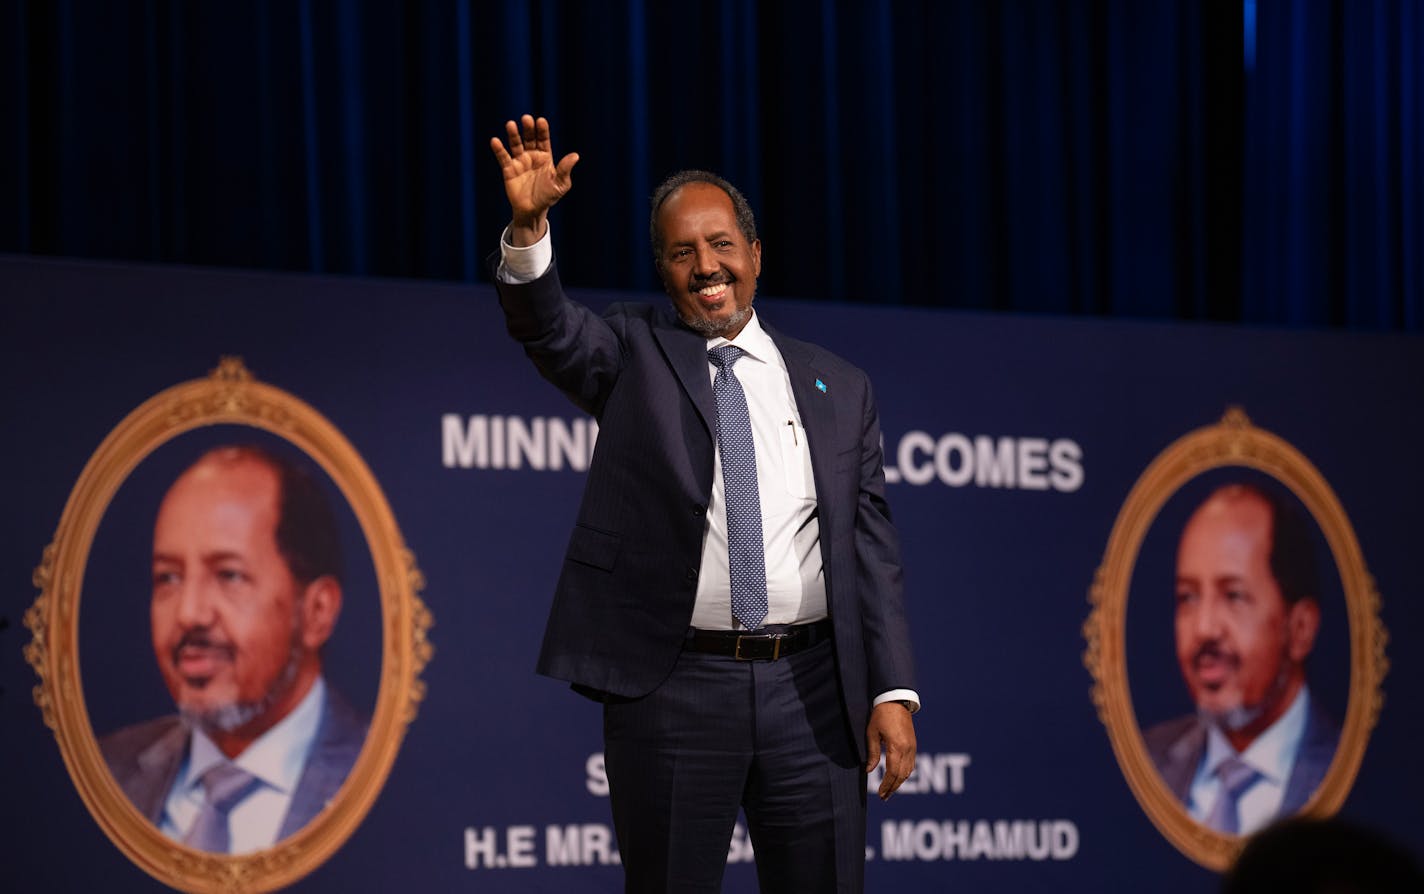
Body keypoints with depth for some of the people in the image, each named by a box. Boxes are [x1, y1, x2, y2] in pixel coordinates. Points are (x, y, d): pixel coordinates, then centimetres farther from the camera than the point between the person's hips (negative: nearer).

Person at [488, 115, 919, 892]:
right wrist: (529, 227, -32)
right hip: (672, 689, -1)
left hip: (811, 689, 2)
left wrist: (892, 692, -2)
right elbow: (549, 328, -13)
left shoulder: (838, 389, 12)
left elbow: (871, 547, 7)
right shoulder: (633, 355, 8)